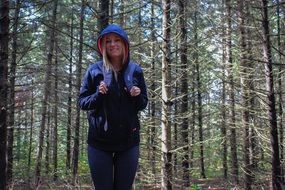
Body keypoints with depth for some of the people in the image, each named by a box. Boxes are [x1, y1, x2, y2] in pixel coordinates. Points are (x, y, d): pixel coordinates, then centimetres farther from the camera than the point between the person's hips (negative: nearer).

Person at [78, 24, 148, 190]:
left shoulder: (135, 70, 3)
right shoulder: (94, 70, -1)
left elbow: (143, 104, 10)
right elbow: (82, 102, 3)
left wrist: (137, 96, -12)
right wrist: (98, 95, -16)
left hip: (128, 141, 1)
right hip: (99, 142, -1)